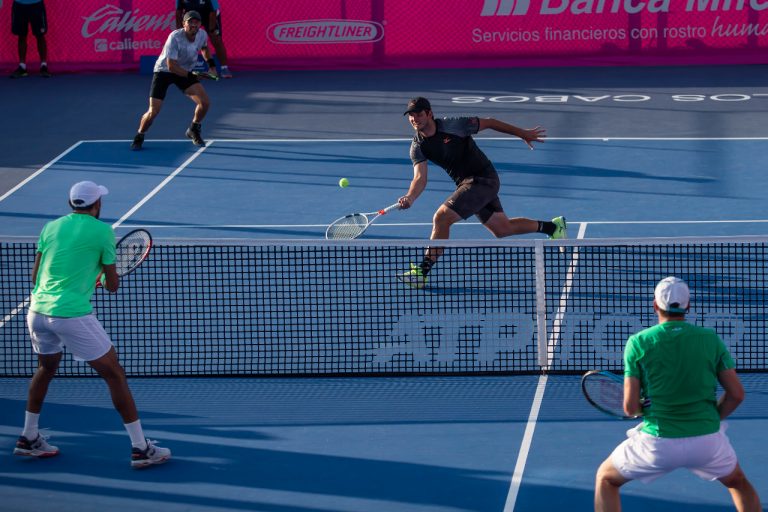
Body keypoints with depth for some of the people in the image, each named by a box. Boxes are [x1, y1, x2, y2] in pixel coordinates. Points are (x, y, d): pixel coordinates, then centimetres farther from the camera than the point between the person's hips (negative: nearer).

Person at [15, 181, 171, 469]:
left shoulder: (51, 227, 11)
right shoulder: (102, 231, -2)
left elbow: (35, 276, 16)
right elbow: (112, 285, 3)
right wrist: (101, 277, 26)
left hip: (37, 312, 6)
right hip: (73, 315, -6)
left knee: (46, 369, 30)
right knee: (114, 375, 3)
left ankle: (28, 439, 37)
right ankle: (140, 448, 3)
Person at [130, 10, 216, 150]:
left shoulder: (202, 35, -9)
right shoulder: (175, 37, -29)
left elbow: (204, 48, 18)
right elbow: (171, 66, -28)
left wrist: (211, 64, 6)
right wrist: (190, 75, -29)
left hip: (186, 71, 5)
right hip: (164, 71, -5)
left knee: (205, 102, -12)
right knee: (153, 112, -13)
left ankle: (193, 130, 17)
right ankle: (139, 137, 15)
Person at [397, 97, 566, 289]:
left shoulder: (453, 125, -17)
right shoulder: (417, 146, -2)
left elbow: (489, 123, -4)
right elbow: (420, 177, -11)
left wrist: (523, 134, 5)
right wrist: (410, 198, -33)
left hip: (483, 179, -7)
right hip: (465, 184, 7)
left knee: (441, 217, -20)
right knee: (502, 228, 17)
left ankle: (422, 272, -15)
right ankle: (552, 226, 38)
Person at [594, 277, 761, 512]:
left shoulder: (638, 343, -5)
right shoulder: (711, 339, 0)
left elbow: (630, 407, -6)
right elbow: (736, 394, 0)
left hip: (658, 442, -2)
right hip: (708, 441, 2)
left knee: (606, 479, 23)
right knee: (739, 483, 32)